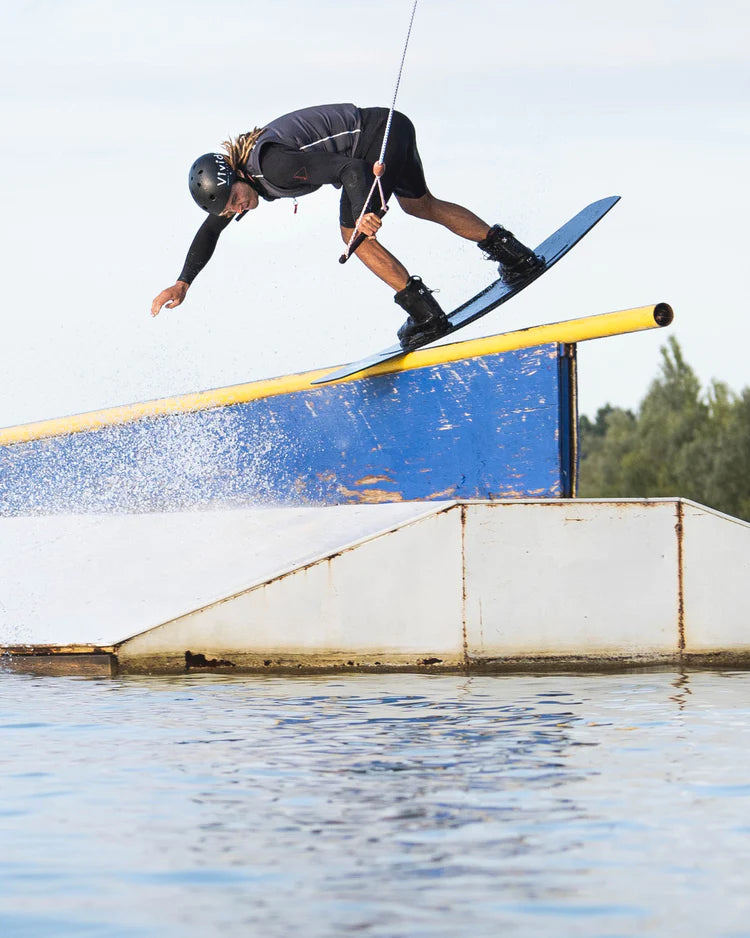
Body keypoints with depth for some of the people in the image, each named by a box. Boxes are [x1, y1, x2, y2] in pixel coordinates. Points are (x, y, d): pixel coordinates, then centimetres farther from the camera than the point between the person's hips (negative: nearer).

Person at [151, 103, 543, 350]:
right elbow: (210, 230, 18)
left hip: (378, 133, -10)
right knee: (420, 204, 25)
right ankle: (514, 254, 30)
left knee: (353, 234, -7)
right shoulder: (230, 180, 3)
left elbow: (351, 169, -30)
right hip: (391, 128, 10)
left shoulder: (272, 166, -27)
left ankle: (425, 315, -7)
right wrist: (182, 283, 10)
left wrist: (363, 213, -45)